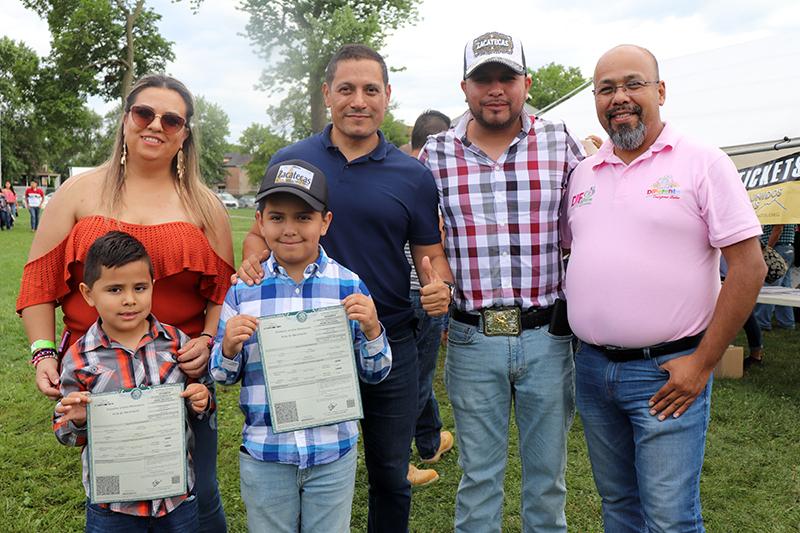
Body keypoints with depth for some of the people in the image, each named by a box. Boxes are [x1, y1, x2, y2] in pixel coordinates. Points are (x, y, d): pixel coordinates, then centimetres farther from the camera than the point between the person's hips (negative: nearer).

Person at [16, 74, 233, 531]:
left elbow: (224, 290, 6)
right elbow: (40, 281, 4)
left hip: (182, 375, 0)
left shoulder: (203, 204, 5)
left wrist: (208, 341, -10)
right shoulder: (81, 193, 3)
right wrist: (44, 354, -4)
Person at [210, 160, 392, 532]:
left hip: (334, 454, 0)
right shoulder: (243, 290, -4)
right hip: (263, 455, 1)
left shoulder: (349, 286, -6)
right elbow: (223, 375, 4)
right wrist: (229, 348, -16)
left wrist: (372, 330, -18)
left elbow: (375, 374, 0)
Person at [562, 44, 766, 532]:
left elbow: (749, 267, -11)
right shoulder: (584, 173, 9)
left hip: (668, 372, -5)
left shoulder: (703, 163, -7)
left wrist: (703, 363, -13)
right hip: (592, 367, 5)